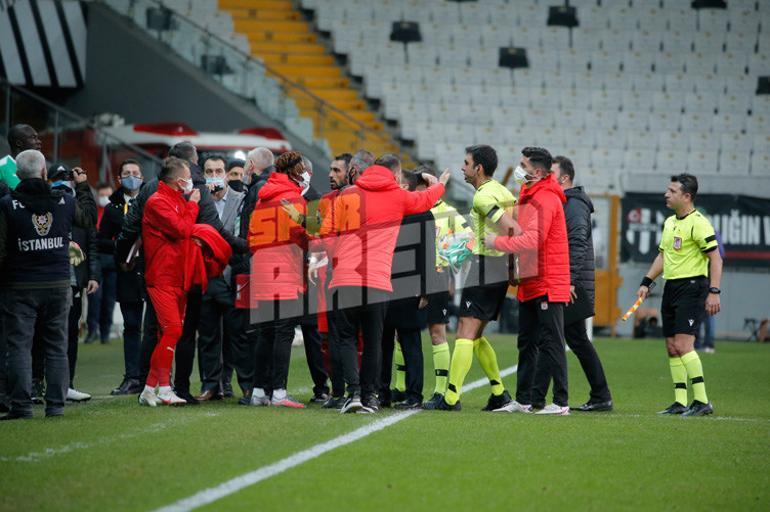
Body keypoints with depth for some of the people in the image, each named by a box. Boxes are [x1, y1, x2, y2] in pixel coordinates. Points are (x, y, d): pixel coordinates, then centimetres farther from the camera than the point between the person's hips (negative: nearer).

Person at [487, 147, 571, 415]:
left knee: (550, 343, -8)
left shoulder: (545, 199, -16)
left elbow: (533, 240, -24)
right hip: (530, 283, 10)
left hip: (548, 283, -10)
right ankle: (525, 400, 19)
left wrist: (497, 242, -16)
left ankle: (560, 402, -6)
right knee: (527, 343, 13)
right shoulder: (528, 195, 15)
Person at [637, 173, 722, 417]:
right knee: (672, 348, 6)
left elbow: (715, 258, -15)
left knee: (683, 345, -16)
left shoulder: (698, 223, -13)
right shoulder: (669, 222, 14)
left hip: (692, 287, -9)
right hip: (671, 287, 9)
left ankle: (702, 401, -12)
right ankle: (680, 402, 10)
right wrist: (646, 282, 18)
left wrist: (714, 292, -21)